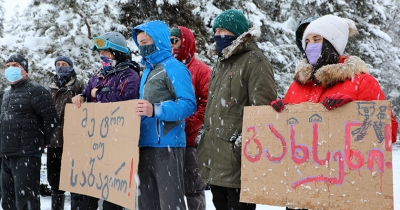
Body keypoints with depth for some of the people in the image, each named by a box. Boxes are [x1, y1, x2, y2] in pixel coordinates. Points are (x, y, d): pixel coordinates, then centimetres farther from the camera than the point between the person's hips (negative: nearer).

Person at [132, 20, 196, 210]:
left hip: (166, 145, -9)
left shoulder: (174, 68, -7)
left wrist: (155, 110, -29)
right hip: (145, 145, 9)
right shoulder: (148, 70, 19)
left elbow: (188, 104, -19)